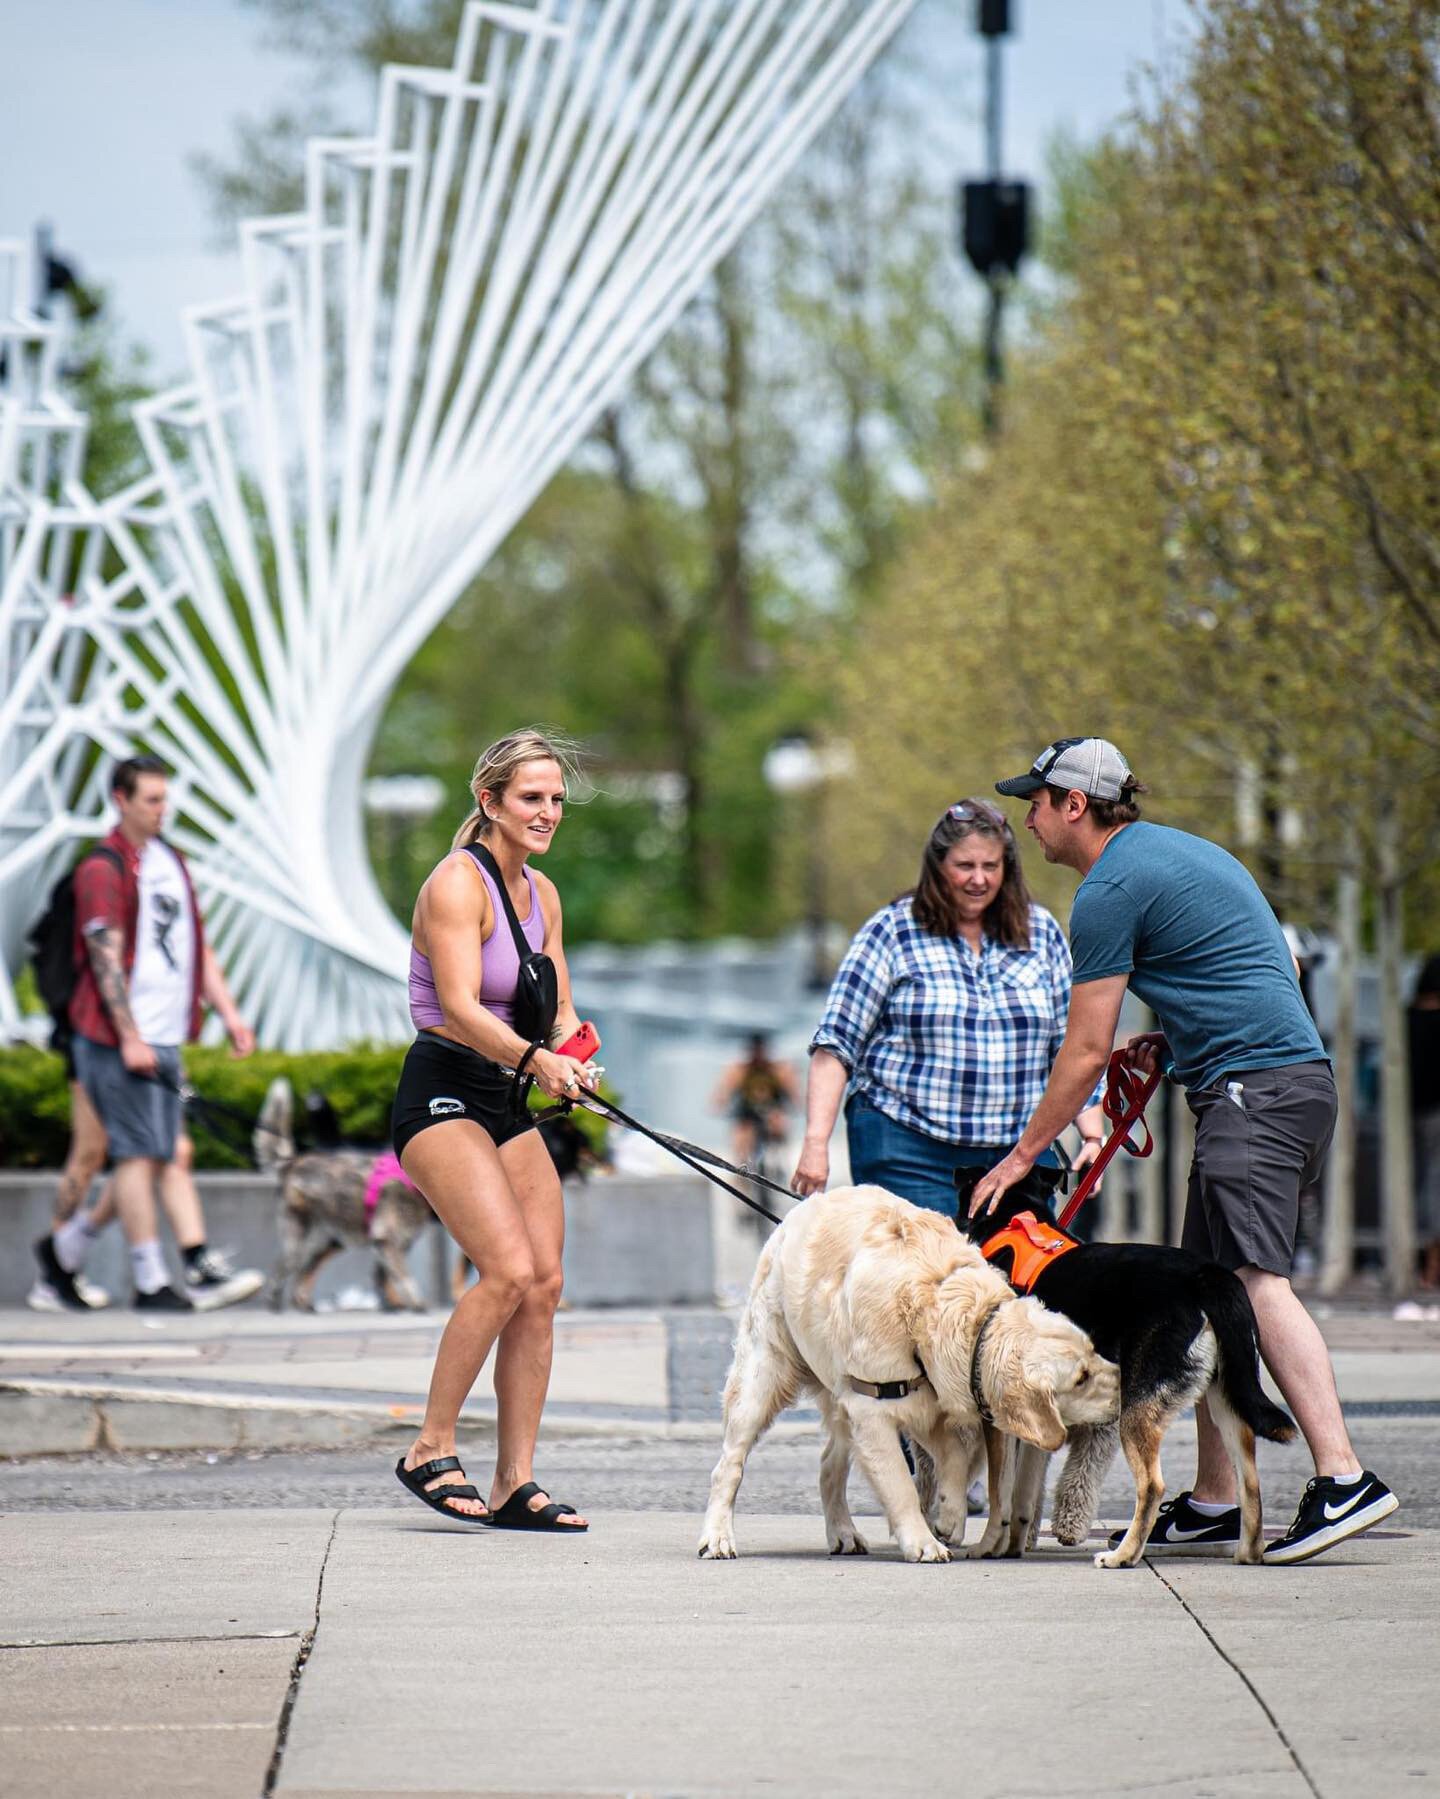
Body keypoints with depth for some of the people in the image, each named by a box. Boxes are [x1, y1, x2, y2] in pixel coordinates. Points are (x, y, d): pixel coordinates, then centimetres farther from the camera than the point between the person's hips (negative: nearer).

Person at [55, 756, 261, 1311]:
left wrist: (228, 1012, 13)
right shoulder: (102, 870, -9)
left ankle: (66, 1247, 17)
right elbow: (105, 958, -14)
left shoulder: (171, 861, 17)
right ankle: (151, 1281, -2)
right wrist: (129, 1037, -19)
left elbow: (196, 945, 21)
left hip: (164, 1037, 8)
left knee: (158, 1156, 7)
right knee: (140, 1153, -6)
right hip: (119, 1039, -8)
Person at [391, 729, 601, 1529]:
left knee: (545, 1285, 0)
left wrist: (574, 1047, -6)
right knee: (509, 1270, -21)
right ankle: (432, 1451, -9)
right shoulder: (458, 881, -13)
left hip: (508, 1104, 8)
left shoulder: (541, 892, 13)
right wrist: (535, 1059, -36)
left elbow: (559, 1008, 17)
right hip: (441, 1095, -8)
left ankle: (517, 1482, 4)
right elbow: (459, 1009, -22)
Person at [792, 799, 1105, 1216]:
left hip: (1018, 1148, 3)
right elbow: (835, 1045, -2)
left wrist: (1093, 1135, 6)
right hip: (908, 1150, -3)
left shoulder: (1041, 932, 12)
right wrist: (816, 1142, -12)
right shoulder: (891, 932, 1)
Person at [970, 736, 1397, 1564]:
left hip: (1255, 1088, -10)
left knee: (1258, 1280, -21)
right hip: (1298, 1082, 10)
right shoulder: (1180, 849, 23)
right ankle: (1213, 1503, 11)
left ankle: (1343, 1479, -33)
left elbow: (1087, 1048, -6)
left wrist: (1022, 1156, 3)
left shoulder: (1111, 889, -7)